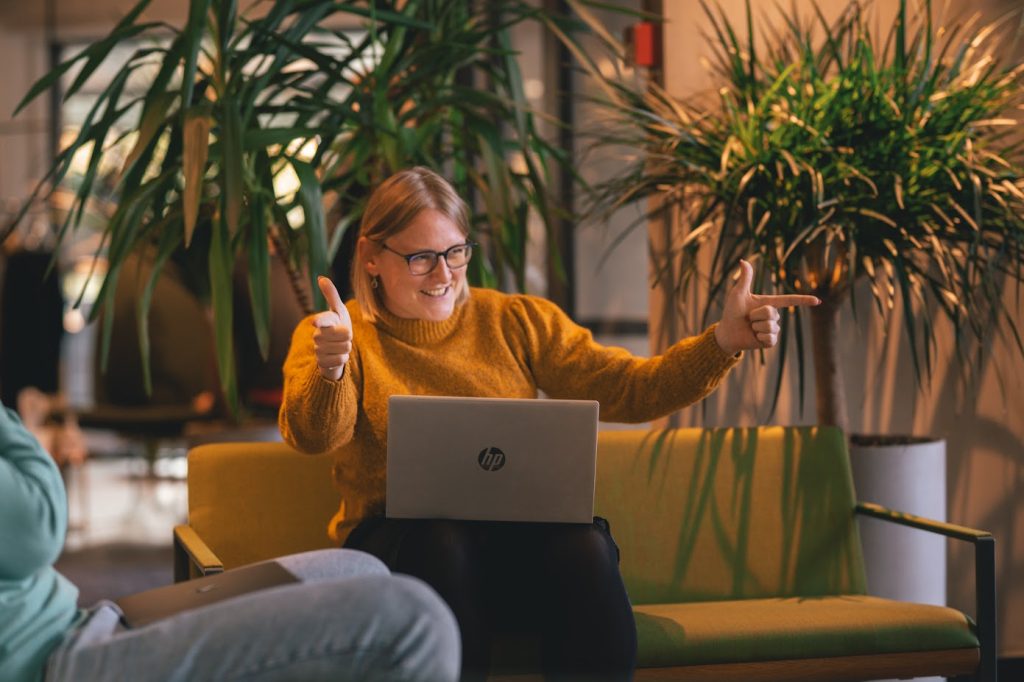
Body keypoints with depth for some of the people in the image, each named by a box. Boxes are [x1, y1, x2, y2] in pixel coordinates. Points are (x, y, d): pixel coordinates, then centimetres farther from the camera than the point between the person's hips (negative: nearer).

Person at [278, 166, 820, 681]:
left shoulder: (519, 321, 13)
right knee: (441, 543, -36)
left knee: (583, 545, -32)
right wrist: (329, 372, -37)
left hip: (524, 538, 2)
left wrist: (722, 343, -9)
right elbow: (313, 434, -15)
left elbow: (629, 391, 6)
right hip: (400, 541, -2)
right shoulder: (338, 336, 5)